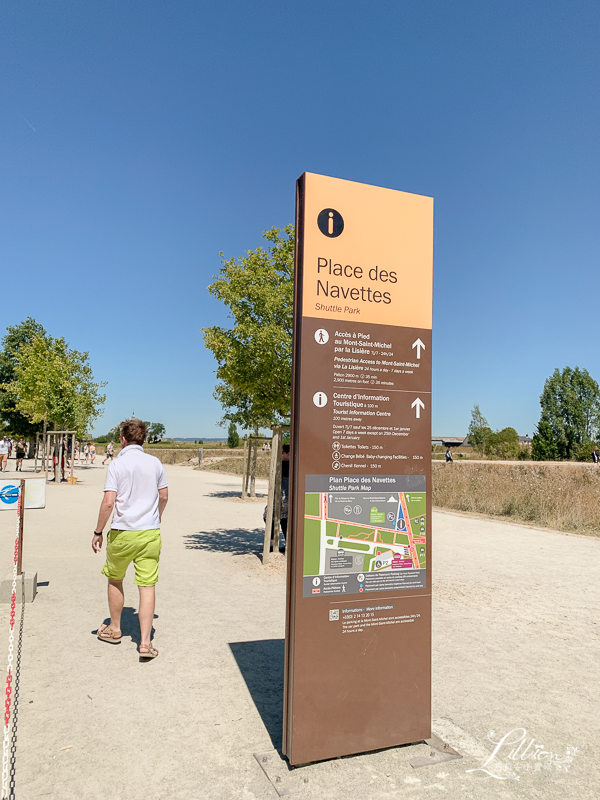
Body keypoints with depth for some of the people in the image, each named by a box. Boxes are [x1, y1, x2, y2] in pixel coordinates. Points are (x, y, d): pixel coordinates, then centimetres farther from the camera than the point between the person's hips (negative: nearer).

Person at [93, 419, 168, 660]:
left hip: (123, 533, -2)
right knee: (147, 586, 4)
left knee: (115, 580, 20)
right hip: (151, 533, 3)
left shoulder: (117, 464, -9)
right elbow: (164, 497, 12)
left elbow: (108, 502, -14)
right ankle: (145, 642, 2)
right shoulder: (155, 463, 3)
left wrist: (98, 532, -3)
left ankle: (114, 629, 35)